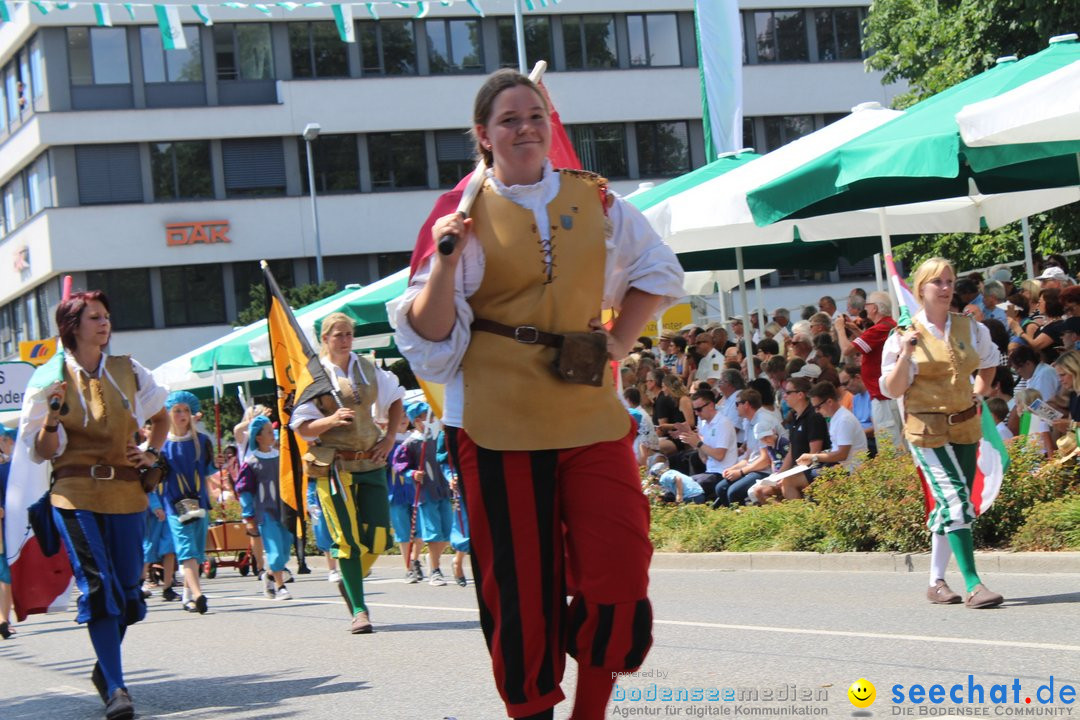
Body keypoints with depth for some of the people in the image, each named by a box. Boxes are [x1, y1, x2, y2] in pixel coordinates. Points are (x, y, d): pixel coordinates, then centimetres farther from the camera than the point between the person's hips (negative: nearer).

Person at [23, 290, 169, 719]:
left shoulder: (128, 372, 9)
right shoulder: (53, 379, 1)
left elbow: (160, 417, 27)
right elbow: (41, 452, 0)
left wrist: (152, 453, 12)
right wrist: (53, 416, -17)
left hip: (126, 493, 3)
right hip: (76, 494, -3)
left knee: (127, 587, 5)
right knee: (98, 585, -15)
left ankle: (105, 668, 28)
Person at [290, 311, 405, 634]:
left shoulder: (368, 369, 9)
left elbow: (395, 398, 25)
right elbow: (302, 427, -4)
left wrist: (390, 437, 12)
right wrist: (331, 420, -21)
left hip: (370, 462, 4)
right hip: (333, 465, -4)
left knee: (379, 537, -2)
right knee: (348, 538, -7)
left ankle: (352, 579, 27)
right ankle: (359, 610, -2)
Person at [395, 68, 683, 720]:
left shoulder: (592, 200, 8)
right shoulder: (465, 213, 0)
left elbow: (657, 271, 23)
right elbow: (430, 332, -4)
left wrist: (620, 341, 11)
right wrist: (445, 262, -19)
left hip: (589, 413, 3)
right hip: (499, 420, -2)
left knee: (619, 577, -5)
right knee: (521, 590, 0)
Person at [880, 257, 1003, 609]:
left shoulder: (971, 329, 7)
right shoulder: (905, 335, -5)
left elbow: (989, 362, 29)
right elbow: (892, 390, -6)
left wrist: (979, 391, 14)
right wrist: (905, 355, -19)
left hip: (965, 426, 5)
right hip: (927, 429, -5)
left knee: (950, 504, 9)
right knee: (954, 498, -17)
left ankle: (937, 581, 20)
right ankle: (973, 584, -21)